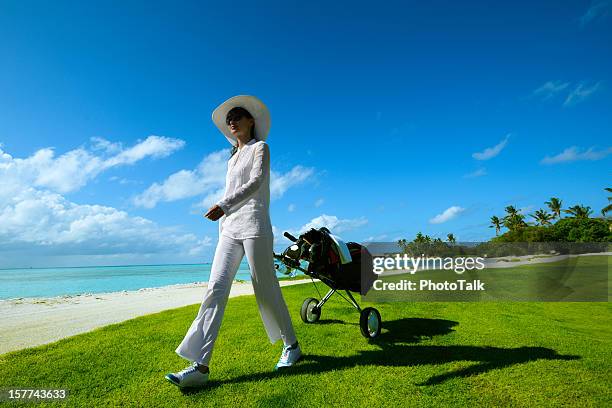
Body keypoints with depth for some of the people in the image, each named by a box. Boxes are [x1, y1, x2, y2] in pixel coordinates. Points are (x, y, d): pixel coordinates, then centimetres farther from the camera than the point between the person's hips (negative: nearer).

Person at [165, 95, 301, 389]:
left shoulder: (260, 147, 6)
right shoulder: (232, 160, 26)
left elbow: (256, 182, -11)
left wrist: (223, 205, -24)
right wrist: (221, 232, 17)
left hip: (254, 224, -6)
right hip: (230, 229, 6)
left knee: (265, 288, -3)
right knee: (216, 287, -8)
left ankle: (291, 345, 16)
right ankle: (200, 365, -10)